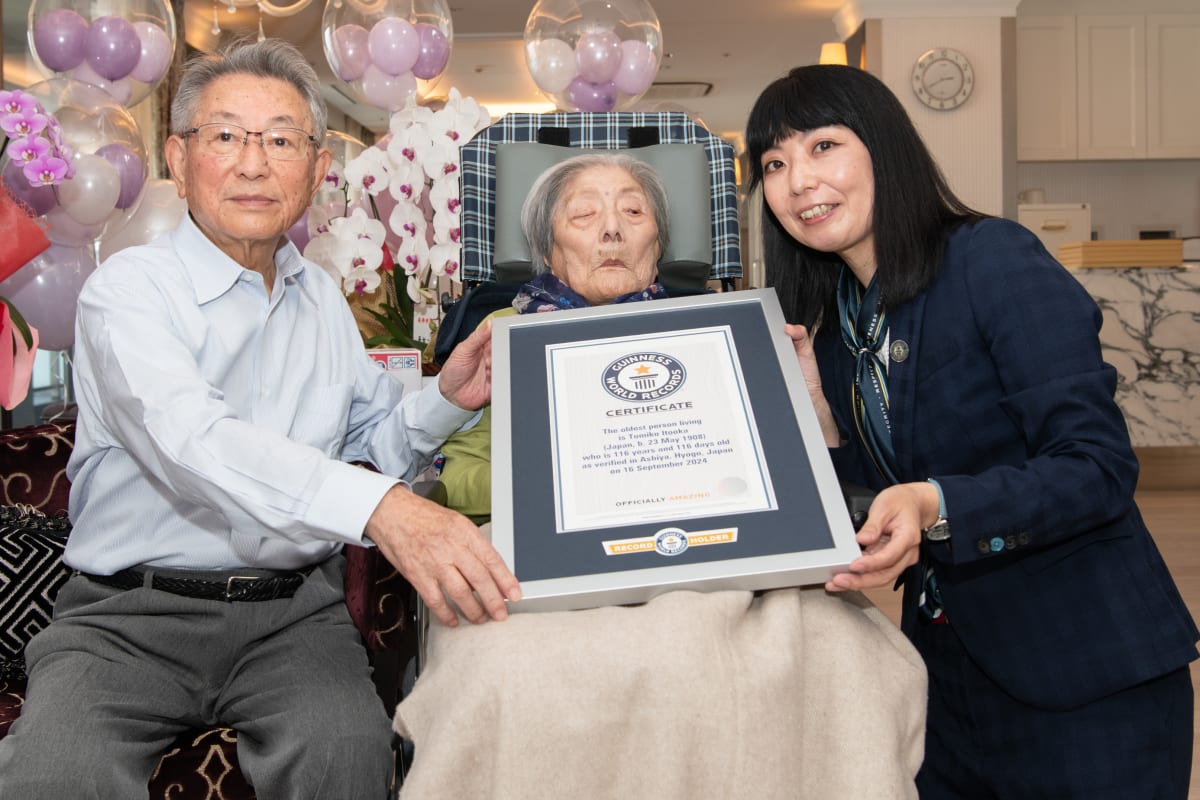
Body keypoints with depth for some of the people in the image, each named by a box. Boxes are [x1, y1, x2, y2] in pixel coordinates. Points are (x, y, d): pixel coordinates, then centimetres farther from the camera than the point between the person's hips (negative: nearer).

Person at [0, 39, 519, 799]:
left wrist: (445, 398, -3)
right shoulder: (131, 289, -6)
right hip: (129, 616, -3)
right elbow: (193, 438, -25)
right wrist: (381, 507, -40)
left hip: (293, 610, 4)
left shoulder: (322, 297, 14)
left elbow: (374, 437, 20)